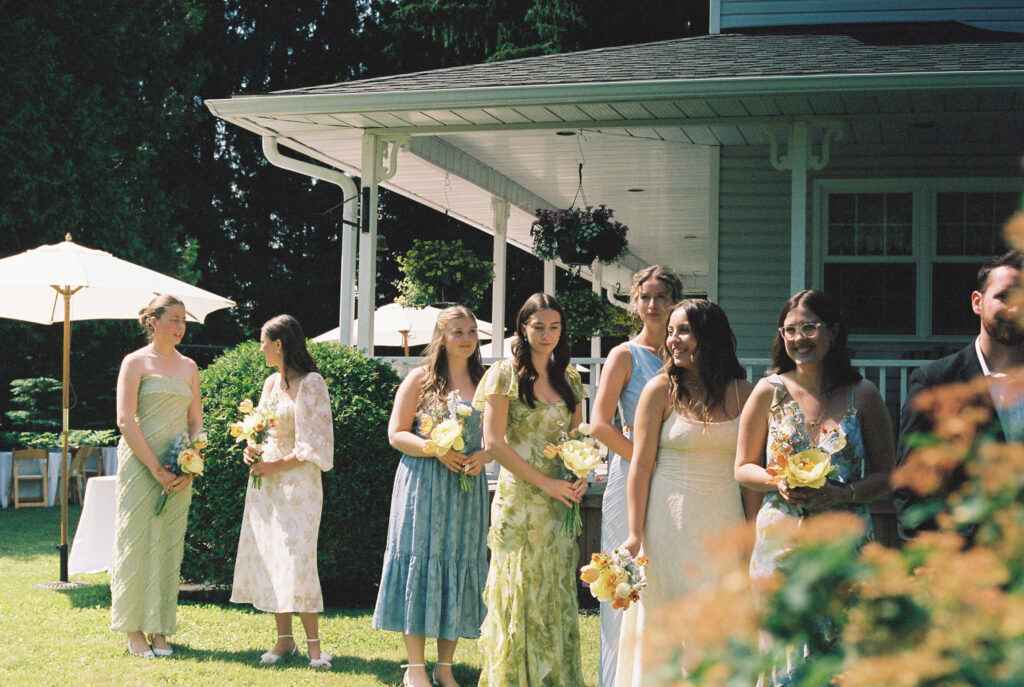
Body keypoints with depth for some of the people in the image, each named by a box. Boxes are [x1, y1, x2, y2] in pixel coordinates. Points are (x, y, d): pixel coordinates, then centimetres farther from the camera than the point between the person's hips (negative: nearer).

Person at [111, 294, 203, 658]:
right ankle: (134, 631, 6)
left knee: (169, 545, 6)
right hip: (140, 464, -5)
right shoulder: (135, 362, -2)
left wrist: (190, 470, -2)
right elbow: (125, 421, -9)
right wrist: (155, 469, -14)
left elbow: (196, 422, 13)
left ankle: (159, 629, 13)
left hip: (179, 470, 5)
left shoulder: (189, 367, 12)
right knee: (137, 541, -1)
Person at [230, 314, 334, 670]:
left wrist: (278, 465, -15)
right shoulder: (271, 383, 13)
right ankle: (284, 639, 11)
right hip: (265, 480, 7)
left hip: (297, 481, -7)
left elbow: (314, 444, -12)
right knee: (268, 557, 4)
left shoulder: (311, 383, -9)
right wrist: (251, 450, 2)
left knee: (296, 558, -12)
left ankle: (313, 642, -4)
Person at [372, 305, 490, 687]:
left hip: (468, 487, 3)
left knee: (459, 567, 4)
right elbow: (396, 434, -2)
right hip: (423, 484, -3)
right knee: (420, 563, -4)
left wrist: (482, 456, -9)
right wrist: (437, 450, -16)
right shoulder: (421, 379, 1)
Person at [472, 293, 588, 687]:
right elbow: (493, 442, -10)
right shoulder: (505, 374, -3)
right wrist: (545, 482, -13)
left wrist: (579, 476, -3)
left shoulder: (569, 378, 12)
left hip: (559, 502, 5)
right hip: (519, 500, -5)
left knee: (557, 591, 6)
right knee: (519, 591, -2)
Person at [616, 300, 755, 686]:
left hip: (724, 519, 2)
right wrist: (635, 534, -10)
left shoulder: (743, 393, 3)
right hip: (670, 520, -2)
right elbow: (641, 466, -4)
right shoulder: (661, 390, -3)